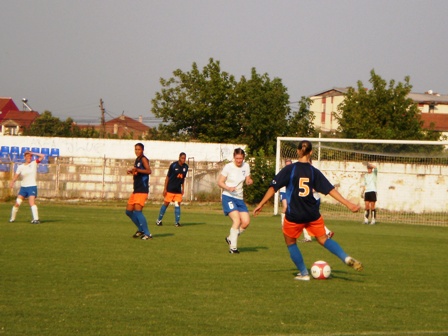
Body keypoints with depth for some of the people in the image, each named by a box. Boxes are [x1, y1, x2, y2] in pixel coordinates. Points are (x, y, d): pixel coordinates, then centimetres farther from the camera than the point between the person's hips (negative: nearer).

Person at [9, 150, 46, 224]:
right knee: (17, 203, 0)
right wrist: (12, 183, -22)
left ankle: (36, 219, -27)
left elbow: (42, 156, -4)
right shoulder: (20, 167, 4)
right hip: (23, 187, 3)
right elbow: (16, 176, -5)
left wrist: (32, 153, -4)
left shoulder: (34, 163, 2)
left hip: (32, 186, -3)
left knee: (32, 202, -21)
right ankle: (12, 218, 17)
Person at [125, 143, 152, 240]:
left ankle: (147, 234, -15)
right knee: (129, 211, 12)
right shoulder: (137, 160, 17)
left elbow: (148, 171, -26)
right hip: (136, 190, 10)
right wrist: (131, 171, 11)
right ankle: (141, 229, 25)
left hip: (142, 190, -10)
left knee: (137, 210, -18)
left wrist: (137, 170, -38)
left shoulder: (143, 159, -9)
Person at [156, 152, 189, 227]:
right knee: (166, 203, 0)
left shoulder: (185, 167, 3)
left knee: (177, 204, -2)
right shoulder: (173, 165, -11)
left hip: (178, 190, 4)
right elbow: (167, 177, -7)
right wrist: (165, 188, -8)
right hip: (170, 189, -4)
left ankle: (177, 222, 1)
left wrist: (182, 188, 14)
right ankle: (159, 220, 12)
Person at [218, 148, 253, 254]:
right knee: (237, 220, -20)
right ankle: (233, 247, -12)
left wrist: (249, 181, -12)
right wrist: (229, 188, -23)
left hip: (240, 198, 5)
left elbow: (247, 180, 13)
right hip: (228, 197, -5)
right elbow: (220, 182, -5)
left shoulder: (246, 166, 4)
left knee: (246, 222, -6)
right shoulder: (228, 167, -8)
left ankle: (230, 238, 18)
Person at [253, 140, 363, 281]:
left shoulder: (289, 169, -7)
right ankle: (347, 258, -4)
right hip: (312, 214, 3)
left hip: (294, 215, -3)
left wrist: (261, 204, 2)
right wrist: (348, 204, 2)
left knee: (290, 243, 18)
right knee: (323, 239, 15)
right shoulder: (314, 172, 0)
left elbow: (273, 187, -7)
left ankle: (304, 273, 15)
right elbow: (331, 190, -2)